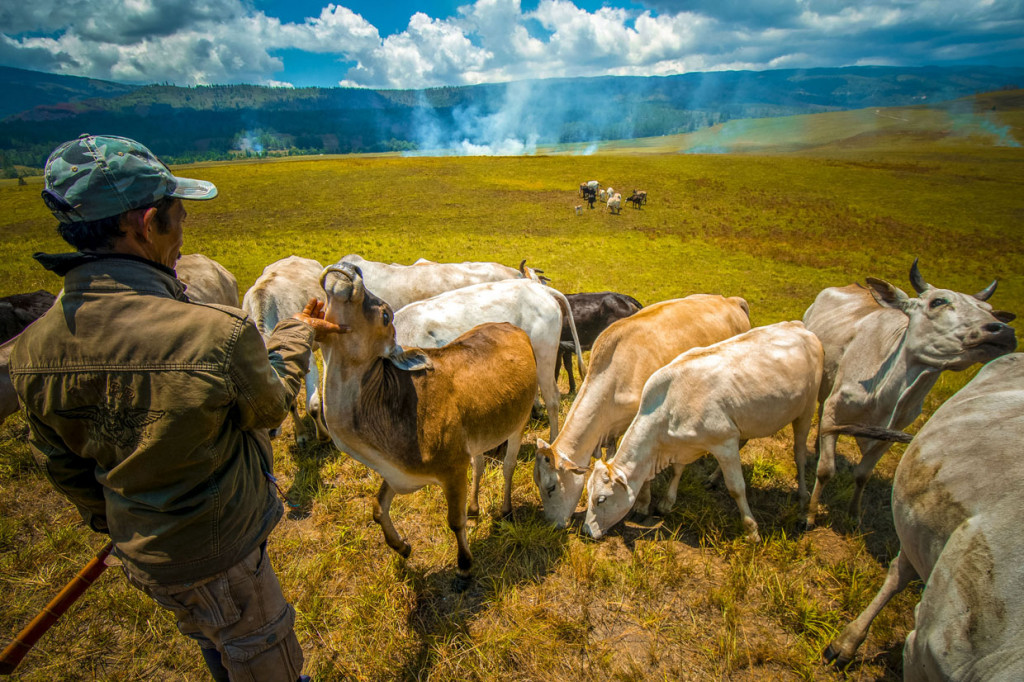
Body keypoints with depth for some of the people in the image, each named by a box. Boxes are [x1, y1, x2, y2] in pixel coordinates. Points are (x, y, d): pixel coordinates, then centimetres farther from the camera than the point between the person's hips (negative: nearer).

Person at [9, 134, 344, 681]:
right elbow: (270, 407, -16)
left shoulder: (32, 348, -14)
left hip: (140, 549, 7)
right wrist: (297, 332, 0)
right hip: (216, 556, -6)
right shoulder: (216, 335, -38)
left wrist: (114, 525, 19)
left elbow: (63, 466, 1)